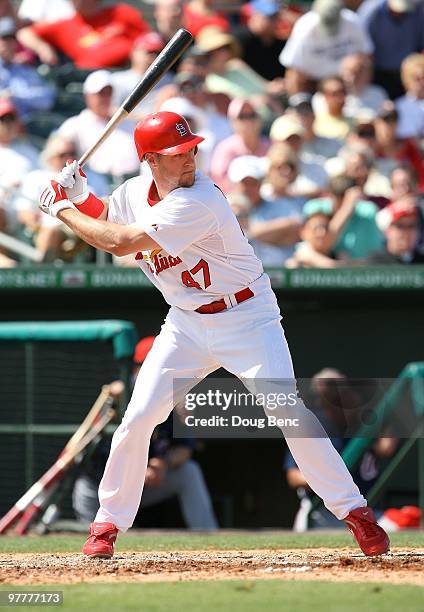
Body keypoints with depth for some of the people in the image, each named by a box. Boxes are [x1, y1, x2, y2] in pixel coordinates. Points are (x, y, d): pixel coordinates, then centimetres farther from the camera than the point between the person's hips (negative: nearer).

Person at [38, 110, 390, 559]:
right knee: (138, 417, -2)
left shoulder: (199, 203, -28)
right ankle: (108, 522, 13)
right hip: (186, 323, 6)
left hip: (246, 316, -6)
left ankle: (353, 509, -10)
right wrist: (78, 196, -3)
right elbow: (104, 219, 19)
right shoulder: (134, 192, -3)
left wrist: (62, 210, -15)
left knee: (288, 411, -18)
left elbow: (119, 242, -29)